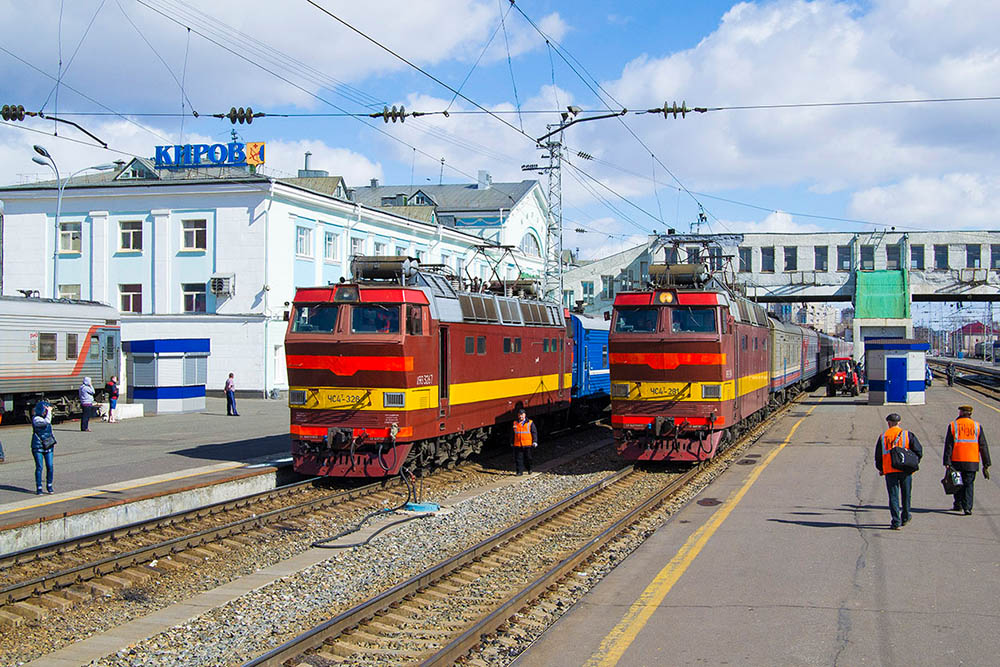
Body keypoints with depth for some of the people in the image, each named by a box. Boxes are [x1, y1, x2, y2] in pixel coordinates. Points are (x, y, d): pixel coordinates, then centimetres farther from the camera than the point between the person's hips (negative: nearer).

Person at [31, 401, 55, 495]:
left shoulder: (45, 418, 12)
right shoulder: (36, 419, -12)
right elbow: (47, 422, -30)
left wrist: (53, 441, 18)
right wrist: (49, 411, -19)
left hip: (48, 446, 6)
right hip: (38, 446, -6)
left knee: (50, 467, 1)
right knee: (39, 467, -4)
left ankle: (49, 486, 14)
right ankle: (39, 488, 4)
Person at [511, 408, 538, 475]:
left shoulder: (530, 423, 4)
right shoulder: (515, 423, 10)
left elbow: (534, 432, 3)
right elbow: (512, 434, 18)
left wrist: (534, 442, -4)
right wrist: (512, 442, 18)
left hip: (527, 444, -2)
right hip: (517, 444, 2)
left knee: (528, 458, 5)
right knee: (518, 459, -1)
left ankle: (529, 469, 26)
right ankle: (519, 471, 3)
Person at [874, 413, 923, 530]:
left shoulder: (883, 437, 5)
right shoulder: (907, 435, 2)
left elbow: (878, 456, 8)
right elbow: (918, 451, -1)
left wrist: (880, 469, 20)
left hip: (890, 471, 0)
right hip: (905, 470, 0)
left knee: (893, 497, 1)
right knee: (906, 495, 17)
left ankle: (896, 522, -6)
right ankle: (905, 518, 29)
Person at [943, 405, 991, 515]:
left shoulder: (952, 426, 0)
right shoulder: (977, 426, 4)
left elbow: (948, 446, -4)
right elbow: (983, 446, 3)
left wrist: (947, 463, -4)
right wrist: (986, 464, 6)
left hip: (956, 461, 0)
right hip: (972, 462, 0)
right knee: (969, 484, 5)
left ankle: (958, 504, 23)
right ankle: (967, 508, -5)